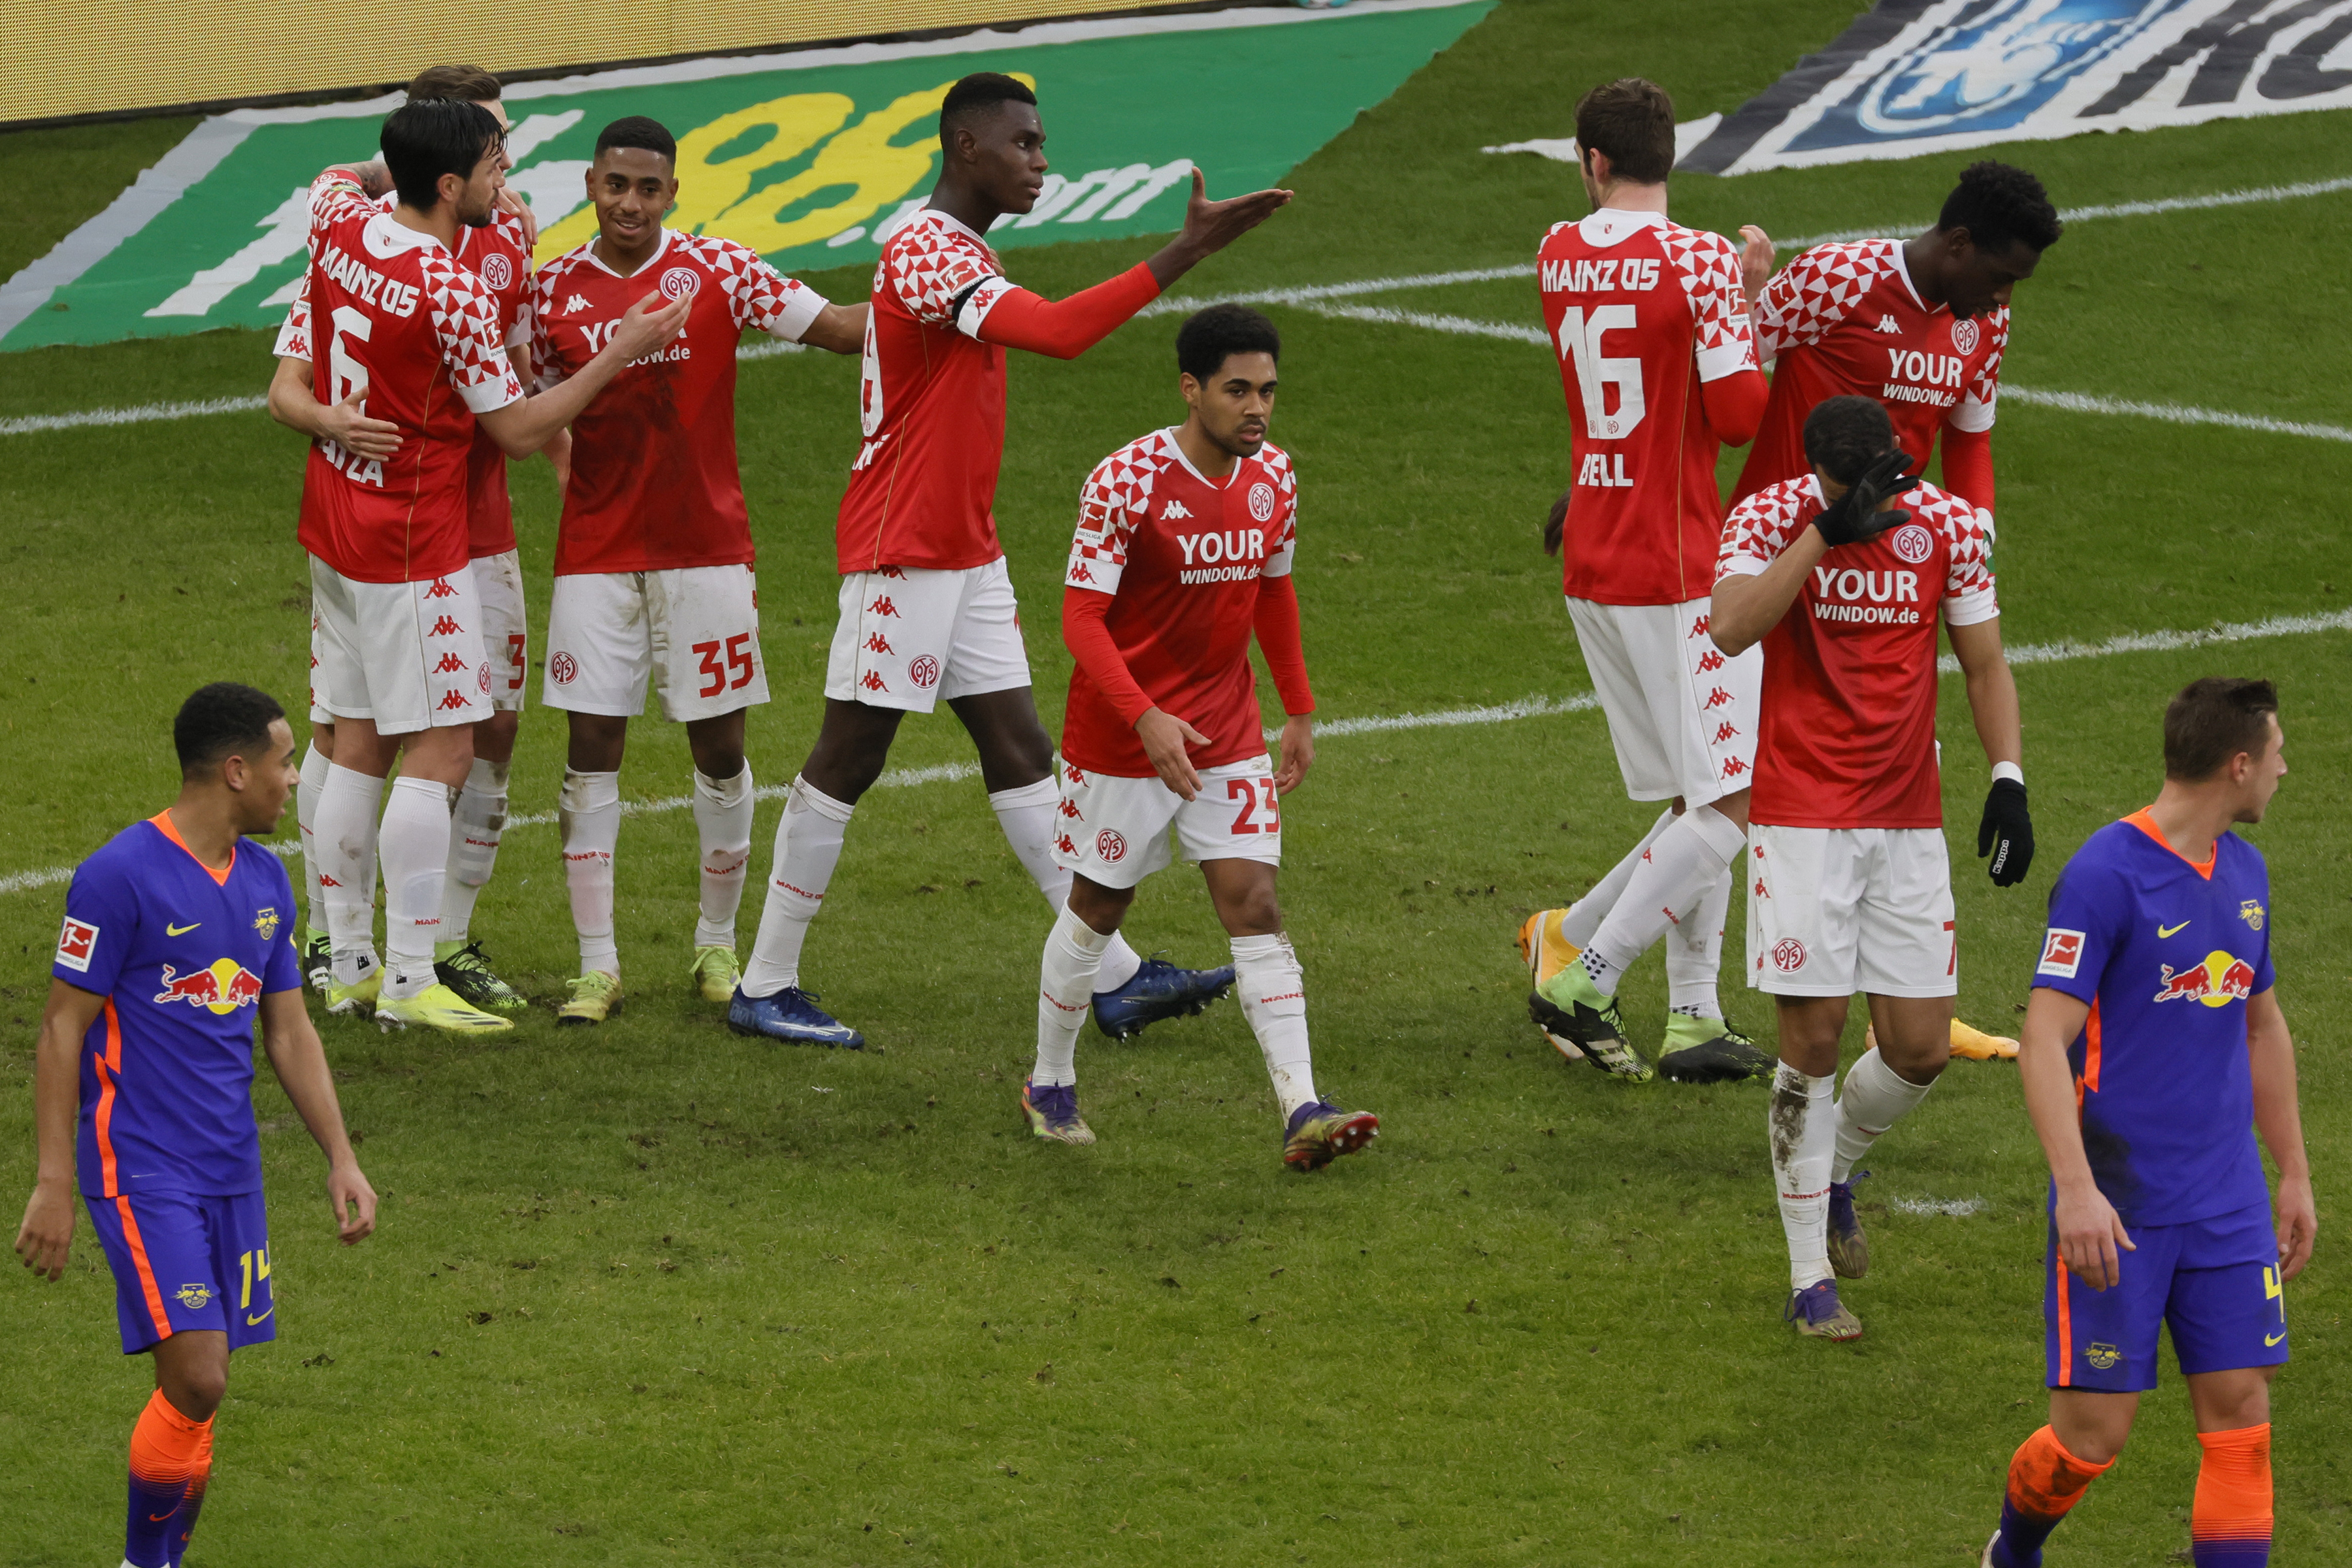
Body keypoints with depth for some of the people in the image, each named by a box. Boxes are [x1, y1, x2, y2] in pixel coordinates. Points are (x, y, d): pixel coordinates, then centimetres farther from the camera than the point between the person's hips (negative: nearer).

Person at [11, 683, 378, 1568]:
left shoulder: (265, 881, 10)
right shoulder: (119, 877, -12)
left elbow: (289, 1032, 18)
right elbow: (62, 1032, -11)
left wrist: (340, 1158, 12)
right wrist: (53, 1185, -14)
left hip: (230, 1175, 7)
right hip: (140, 1173, -7)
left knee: (198, 1392, 6)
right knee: (195, 1380, -14)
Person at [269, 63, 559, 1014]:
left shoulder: (508, 233, 6)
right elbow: (287, 387, -10)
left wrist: (569, 463, 10)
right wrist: (330, 422, -31)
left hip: (479, 531, 5)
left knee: (492, 725, 4)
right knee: (342, 729, 0)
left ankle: (451, 943, 16)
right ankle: (328, 940, 13)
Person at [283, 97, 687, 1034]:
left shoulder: (342, 226, -1)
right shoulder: (454, 294, -22)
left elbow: (334, 179, 27)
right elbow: (519, 430, -13)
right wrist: (620, 355, -8)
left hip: (334, 531, 9)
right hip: (412, 552, -8)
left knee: (359, 746, 14)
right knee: (439, 753, -5)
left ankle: (349, 966, 18)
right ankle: (409, 984, -8)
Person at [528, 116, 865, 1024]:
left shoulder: (717, 270, -1)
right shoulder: (555, 290, 3)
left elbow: (836, 327, -3)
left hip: (706, 547, -1)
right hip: (597, 550, 1)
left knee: (720, 749, 3)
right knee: (591, 751, -3)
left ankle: (718, 947, 20)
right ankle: (597, 966, 2)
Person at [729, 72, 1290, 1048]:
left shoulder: (965, 255, 15)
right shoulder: (923, 252, -19)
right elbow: (1059, 332, -32)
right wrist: (1188, 252, -34)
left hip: (966, 555, 10)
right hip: (901, 553, -10)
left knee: (1019, 750, 7)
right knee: (848, 759, -2)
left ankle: (1116, 979, 6)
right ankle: (765, 987, 6)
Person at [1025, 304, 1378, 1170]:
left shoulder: (1273, 477, 1)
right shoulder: (1125, 482, -19)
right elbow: (1081, 615, -20)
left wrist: (1300, 712, 17)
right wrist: (1146, 719, -32)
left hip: (1229, 740, 4)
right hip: (1119, 741, -4)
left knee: (1255, 906, -7)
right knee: (1098, 908, 10)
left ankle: (1302, 1114, -15)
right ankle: (1050, 1085, 31)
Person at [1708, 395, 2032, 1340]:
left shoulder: (1947, 525, 0)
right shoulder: (1773, 517, -8)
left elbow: (1984, 666, 10)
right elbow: (1732, 629, -26)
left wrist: (2008, 781, -1)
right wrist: (1828, 529, -30)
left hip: (1908, 819, 3)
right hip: (1801, 817, -3)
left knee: (1920, 1049, 0)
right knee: (1812, 1040, -5)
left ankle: (1834, 1170, 32)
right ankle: (1810, 1281, 6)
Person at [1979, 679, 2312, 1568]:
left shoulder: (2244, 872, 10)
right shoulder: (2106, 875, -14)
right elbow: (2043, 1040, -17)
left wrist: (2294, 1174, 23)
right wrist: (2077, 1188, -24)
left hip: (2227, 1207, 6)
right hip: (2119, 1209, -6)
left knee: (2240, 1412, -1)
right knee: (2093, 1434, -3)